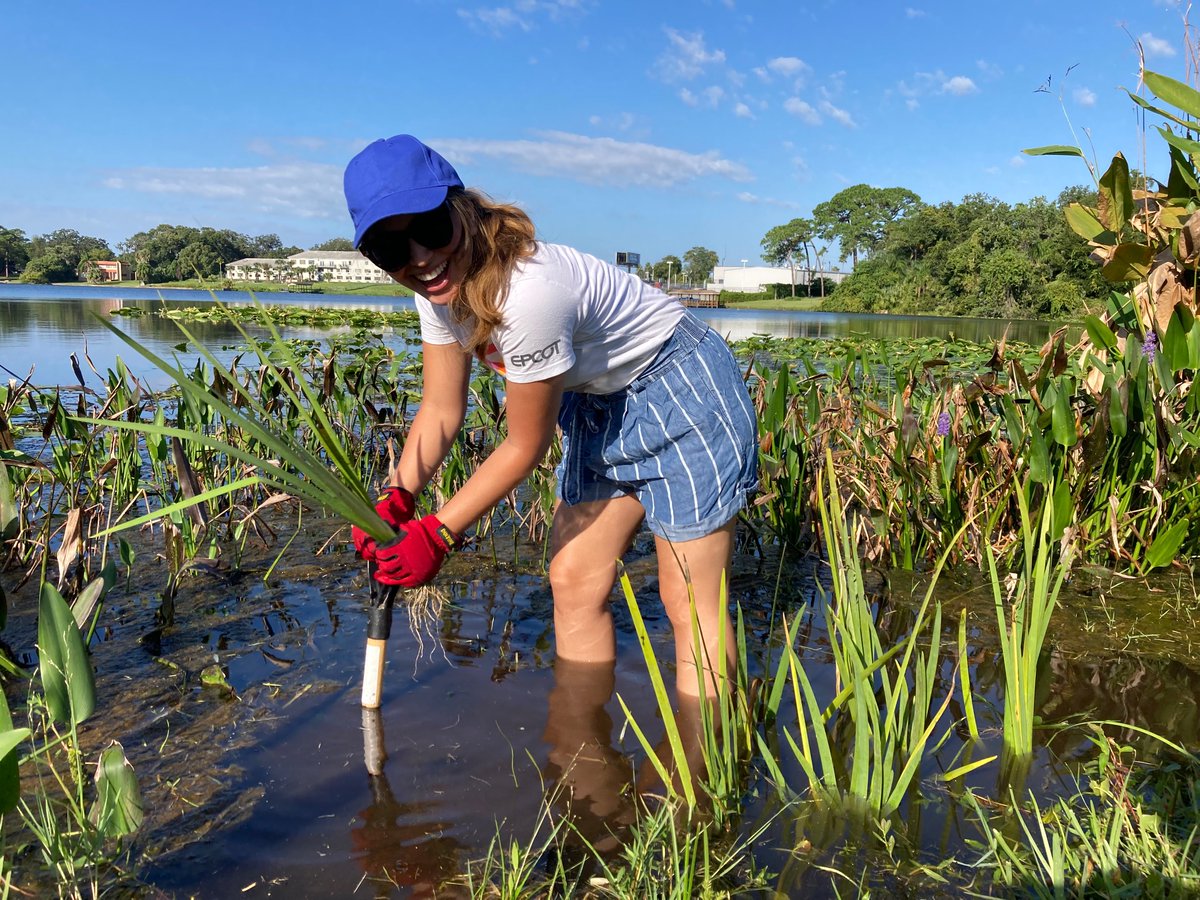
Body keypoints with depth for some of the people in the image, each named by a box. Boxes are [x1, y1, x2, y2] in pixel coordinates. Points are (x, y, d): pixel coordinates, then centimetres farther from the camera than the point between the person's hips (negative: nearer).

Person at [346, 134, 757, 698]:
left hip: (682, 388, -8)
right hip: (602, 402, 8)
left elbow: (526, 446, -24)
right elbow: (441, 409, -4)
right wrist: (396, 499, -18)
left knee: (688, 602, -5)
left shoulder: (526, 292, -35)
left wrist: (438, 533, -18)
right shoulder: (442, 285, -10)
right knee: (573, 582, 9)